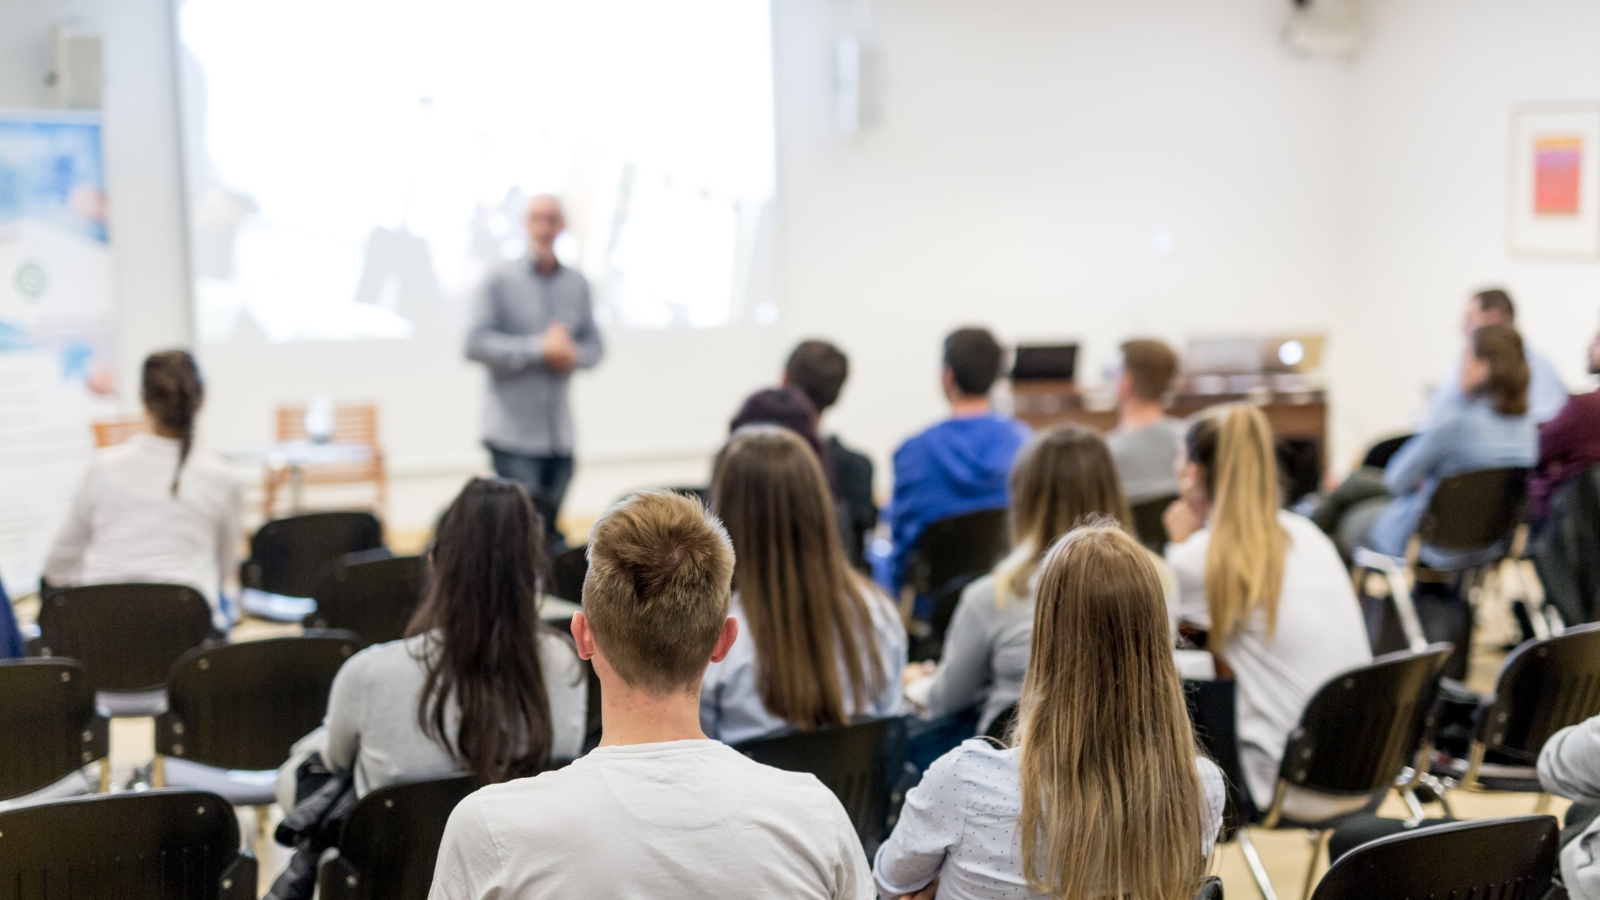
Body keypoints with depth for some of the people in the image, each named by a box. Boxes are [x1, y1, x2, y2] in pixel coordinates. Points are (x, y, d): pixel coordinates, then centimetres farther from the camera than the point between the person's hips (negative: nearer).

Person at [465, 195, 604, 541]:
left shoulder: (576, 284, 11)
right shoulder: (501, 281, -2)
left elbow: (593, 345, 15)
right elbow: (476, 343, -10)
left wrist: (572, 355, -9)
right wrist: (540, 349, -15)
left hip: (559, 433, 5)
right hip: (513, 433, -4)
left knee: (550, 531, 8)